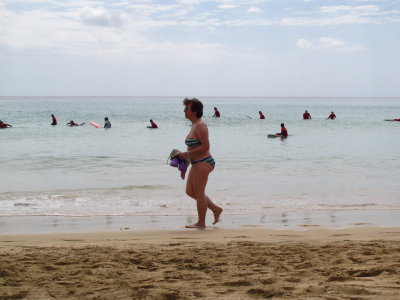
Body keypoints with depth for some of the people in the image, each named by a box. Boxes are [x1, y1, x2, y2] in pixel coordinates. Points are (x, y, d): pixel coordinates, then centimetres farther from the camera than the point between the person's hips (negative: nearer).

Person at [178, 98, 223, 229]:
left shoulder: (200, 125, -16)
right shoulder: (194, 125, 15)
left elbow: (205, 146, -22)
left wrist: (187, 154, -18)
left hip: (203, 163, -10)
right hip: (197, 164, 10)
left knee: (199, 193, -2)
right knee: (190, 191, 14)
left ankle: (201, 223, 9)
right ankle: (216, 209, 21)